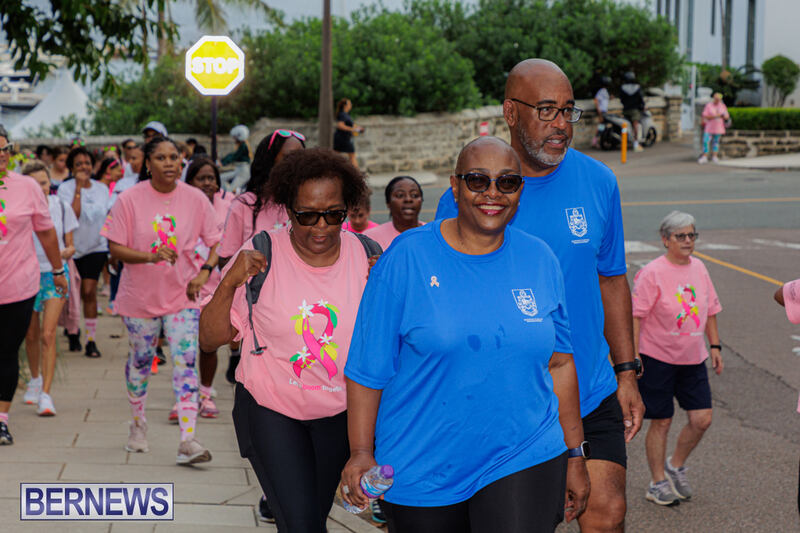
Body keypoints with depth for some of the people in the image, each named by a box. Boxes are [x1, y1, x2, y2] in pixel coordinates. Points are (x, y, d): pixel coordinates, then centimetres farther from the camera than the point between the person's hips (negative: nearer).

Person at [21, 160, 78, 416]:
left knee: (48, 335, -12)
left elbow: (70, 246, 5)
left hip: (55, 274, -1)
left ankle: (45, 394, -12)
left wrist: (63, 253, -17)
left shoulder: (61, 207, -2)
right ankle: (35, 379, 39)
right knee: (31, 335, 12)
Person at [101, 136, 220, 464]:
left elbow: (216, 243, 3)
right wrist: (150, 256, -25)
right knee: (140, 361, 14)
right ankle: (138, 424, 37)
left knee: (186, 364, -11)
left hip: (182, 296, 0)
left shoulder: (196, 199, -4)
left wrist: (202, 275, -13)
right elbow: (116, 248, -8)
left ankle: (188, 440, -14)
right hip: (140, 296, 0)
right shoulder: (130, 200, -7)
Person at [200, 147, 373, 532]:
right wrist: (229, 283, -22)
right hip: (270, 409, -3)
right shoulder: (261, 257, -13)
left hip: (339, 412, 3)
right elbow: (210, 340, -8)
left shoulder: (367, 256, -8)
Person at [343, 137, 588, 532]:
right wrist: (361, 452, -10)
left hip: (524, 460, 1)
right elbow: (367, 367, -5)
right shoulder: (406, 258, -6)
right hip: (421, 474, -1)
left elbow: (558, 362, 10)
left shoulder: (539, 260, 4)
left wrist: (575, 456, 11)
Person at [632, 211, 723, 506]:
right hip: (657, 357, -6)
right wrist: (633, 355, -18)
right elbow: (635, 315, -14)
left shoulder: (699, 268, 7)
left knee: (701, 419, 0)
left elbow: (710, 310, 17)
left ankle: (676, 466, 24)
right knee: (661, 422, 3)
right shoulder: (652, 273, -13)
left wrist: (715, 346, 16)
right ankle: (658, 482, 18)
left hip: (693, 359, 6)